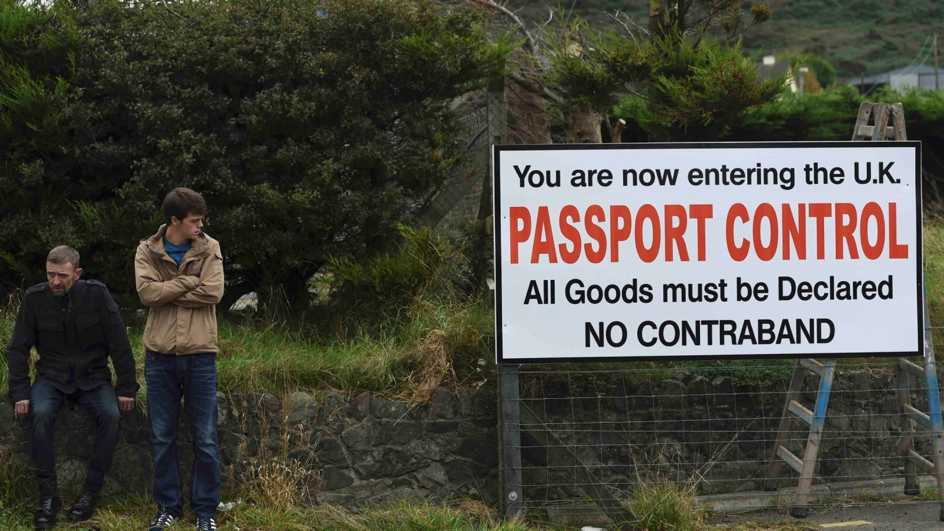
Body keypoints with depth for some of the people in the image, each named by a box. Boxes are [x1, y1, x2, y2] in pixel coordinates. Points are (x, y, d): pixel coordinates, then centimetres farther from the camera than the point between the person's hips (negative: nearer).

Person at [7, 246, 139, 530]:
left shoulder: (97, 294, -11)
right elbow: (18, 349, -2)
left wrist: (127, 389, -7)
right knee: (40, 415, -31)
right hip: (52, 378, 0)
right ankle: (48, 496, -23)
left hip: (93, 378, 0)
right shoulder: (34, 298, -8)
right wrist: (20, 394, -11)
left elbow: (119, 344, -6)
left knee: (111, 416, -29)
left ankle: (90, 493, -19)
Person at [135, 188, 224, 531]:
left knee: (205, 439, 3)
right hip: (160, 355, 1)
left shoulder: (209, 248, 1)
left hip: (199, 355, -1)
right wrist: (189, 281, -13)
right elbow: (146, 292, -13)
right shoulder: (147, 251, 2)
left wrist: (167, 292, -10)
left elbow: (213, 292, -12)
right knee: (163, 438, 8)